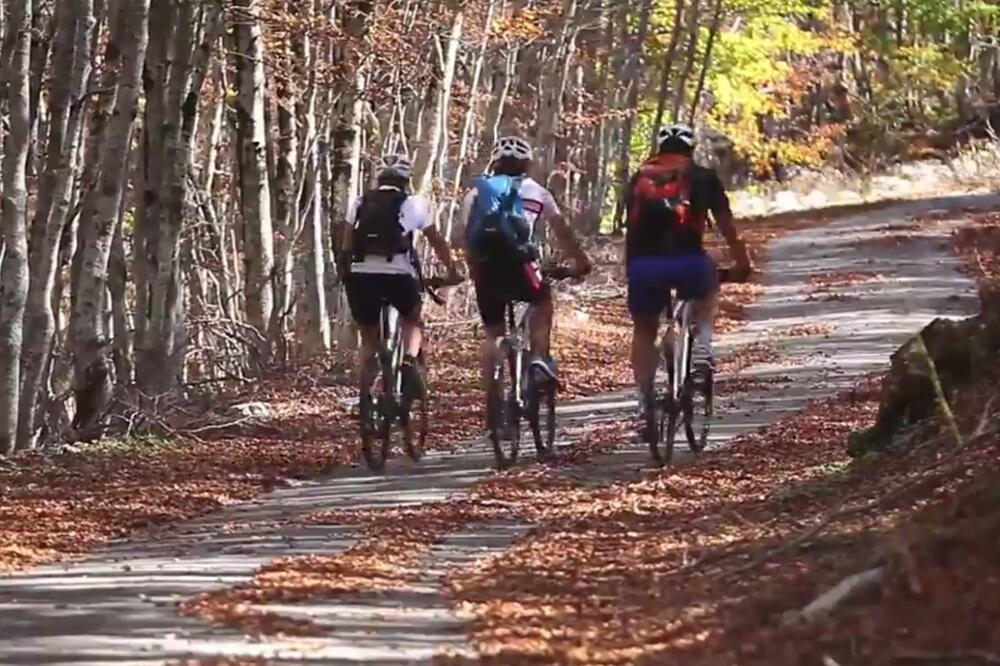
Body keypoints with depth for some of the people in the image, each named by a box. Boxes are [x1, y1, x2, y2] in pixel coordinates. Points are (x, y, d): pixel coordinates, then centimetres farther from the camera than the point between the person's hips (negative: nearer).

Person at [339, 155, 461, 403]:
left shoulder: (359, 203, 17)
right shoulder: (414, 203, 11)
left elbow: (347, 244, 15)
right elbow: (437, 242, 17)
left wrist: (345, 271, 27)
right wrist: (452, 271, 28)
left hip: (360, 274, 2)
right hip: (397, 274, -2)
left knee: (369, 339, 18)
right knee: (412, 321, 26)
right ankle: (410, 361, -3)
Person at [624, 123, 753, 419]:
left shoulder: (640, 177, 22)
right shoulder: (703, 177, 16)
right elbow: (726, 225, 20)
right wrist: (742, 263, 32)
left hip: (642, 264, 1)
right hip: (686, 261, -1)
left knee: (644, 331, 21)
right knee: (707, 290, 34)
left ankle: (645, 403, 11)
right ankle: (702, 354, 16)